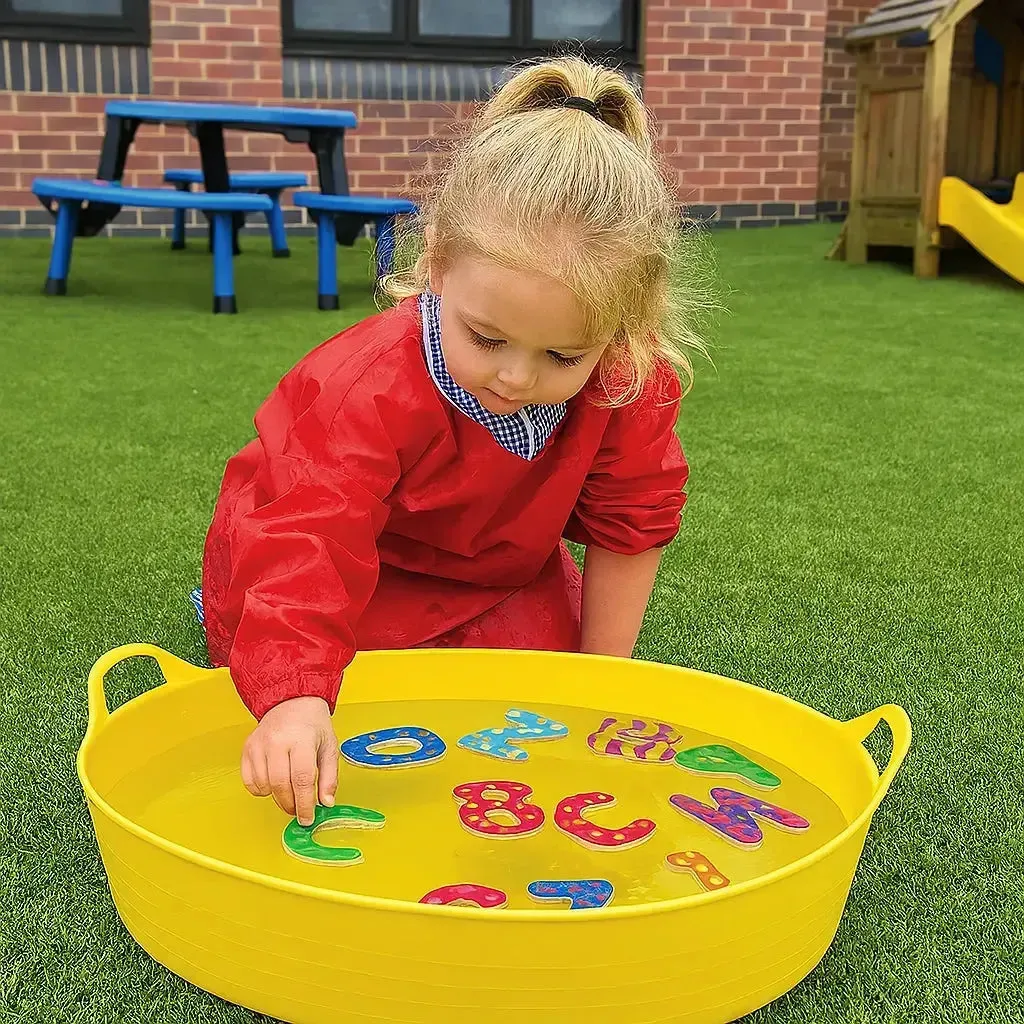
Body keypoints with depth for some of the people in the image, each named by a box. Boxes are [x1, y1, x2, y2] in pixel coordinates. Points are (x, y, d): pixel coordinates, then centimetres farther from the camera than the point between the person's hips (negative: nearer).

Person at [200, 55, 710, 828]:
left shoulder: (633, 386, -27)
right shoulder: (371, 387, -40)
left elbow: (630, 529, -14)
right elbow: (311, 535, -46)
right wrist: (293, 699, -60)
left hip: (497, 572, 4)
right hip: (358, 563, -4)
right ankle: (242, 603, 20)